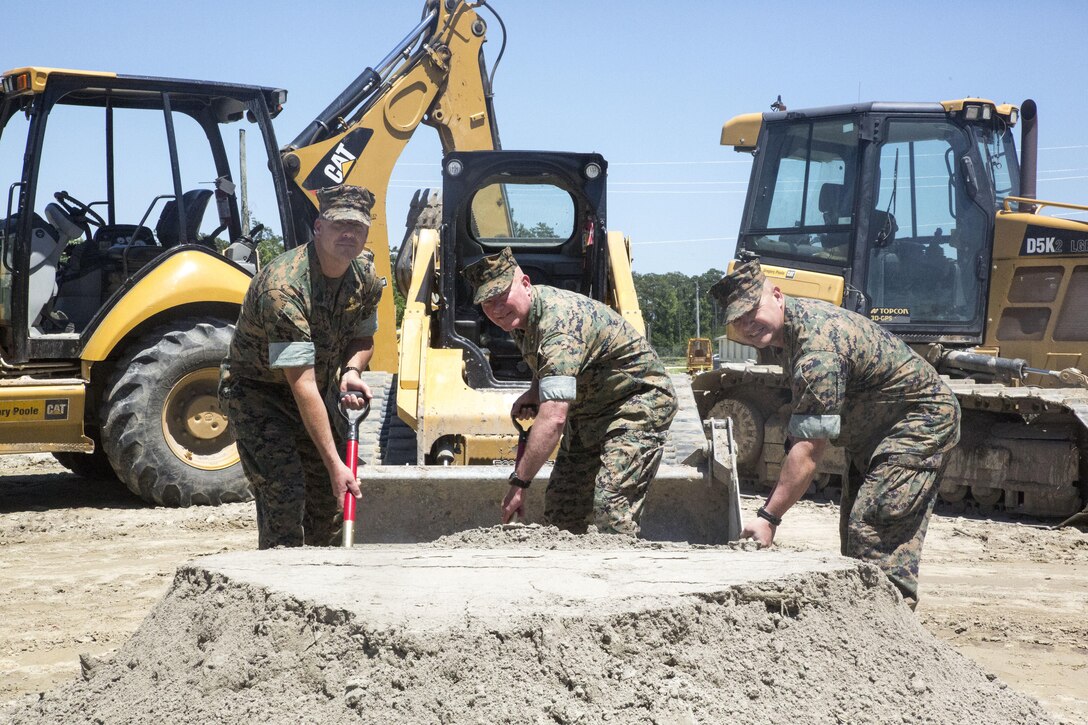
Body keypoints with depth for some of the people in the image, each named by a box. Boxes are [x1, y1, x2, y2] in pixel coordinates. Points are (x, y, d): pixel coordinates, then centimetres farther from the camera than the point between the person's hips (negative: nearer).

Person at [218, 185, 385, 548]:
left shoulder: (366, 279, -9)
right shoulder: (283, 286, -33)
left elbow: (364, 338, 12)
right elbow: (302, 385, -35)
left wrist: (351, 371, -14)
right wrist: (334, 464, -36)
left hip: (319, 396, 7)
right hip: (256, 391, -7)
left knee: (331, 503, 5)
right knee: (283, 494, -20)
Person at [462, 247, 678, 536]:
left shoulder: (560, 321, -33)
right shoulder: (519, 314, -2)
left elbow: (553, 418, -41)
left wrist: (519, 482, -40)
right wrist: (534, 391, 0)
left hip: (638, 401, -10)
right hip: (588, 413, 10)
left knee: (610, 506, -26)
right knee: (560, 507, 6)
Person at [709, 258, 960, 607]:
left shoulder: (817, 353, -32)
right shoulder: (794, 321, 0)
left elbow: (809, 450, -32)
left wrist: (768, 517, -27)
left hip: (920, 421, -11)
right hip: (879, 432, 11)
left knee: (874, 532, -19)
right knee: (854, 530, 11)